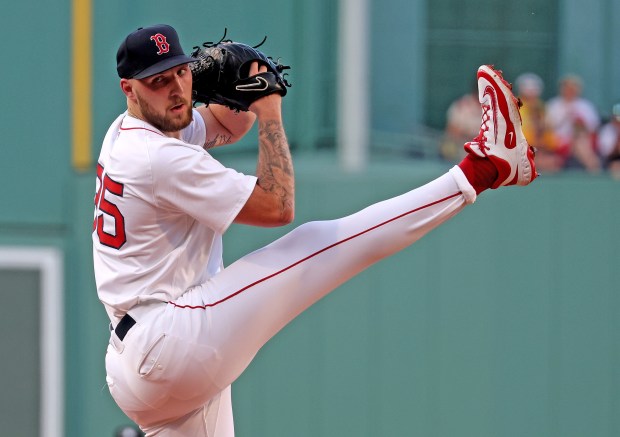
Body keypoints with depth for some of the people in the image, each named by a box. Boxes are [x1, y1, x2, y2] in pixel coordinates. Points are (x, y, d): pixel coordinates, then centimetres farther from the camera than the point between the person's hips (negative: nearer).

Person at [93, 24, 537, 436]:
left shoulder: (126, 133, 13)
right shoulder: (160, 158, -16)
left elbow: (228, 125, 28)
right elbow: (277, 206, -13)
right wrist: (270, 112, -6)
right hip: (168, 344, -10)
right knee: (318, 244, -13)